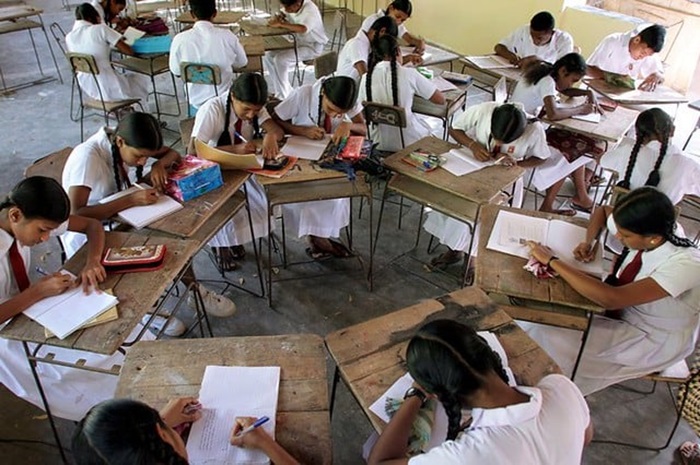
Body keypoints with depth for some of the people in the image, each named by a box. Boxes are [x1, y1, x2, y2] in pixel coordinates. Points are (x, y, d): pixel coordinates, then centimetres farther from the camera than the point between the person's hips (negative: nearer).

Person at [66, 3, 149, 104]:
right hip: (107, 87, -6)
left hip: (87, 87, 6)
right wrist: (117, 44, 13)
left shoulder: (69, 37, 4)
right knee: (141, 79, 25)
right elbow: (129, 51, -11)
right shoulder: (101, 29, -12)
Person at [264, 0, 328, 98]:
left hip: (312, 46, -9)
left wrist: (280, 24, -35)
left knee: (280, 59, -25)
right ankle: (284, 91, 5)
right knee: (268, 56, -4)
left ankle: (283, 96, -13)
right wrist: (277, 18, -14)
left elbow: (302, 29, -44)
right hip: (297, 42, 9)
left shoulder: (310, 10, -26)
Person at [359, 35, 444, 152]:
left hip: (377, 142, 4)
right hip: (407, 143, -3)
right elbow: (441, 100, -3)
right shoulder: (409, 74, -12)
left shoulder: (366, 78, -4)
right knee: (426, 128, 31)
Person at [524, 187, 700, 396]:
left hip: (655, 341, -6)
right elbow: (602, 210, 8)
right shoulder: (641, 233, -16)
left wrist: (552, 261, -39)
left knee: (552, 340, -22)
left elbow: (611, 298, -45)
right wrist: (589, 242, -13)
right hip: (623, 308, 7)